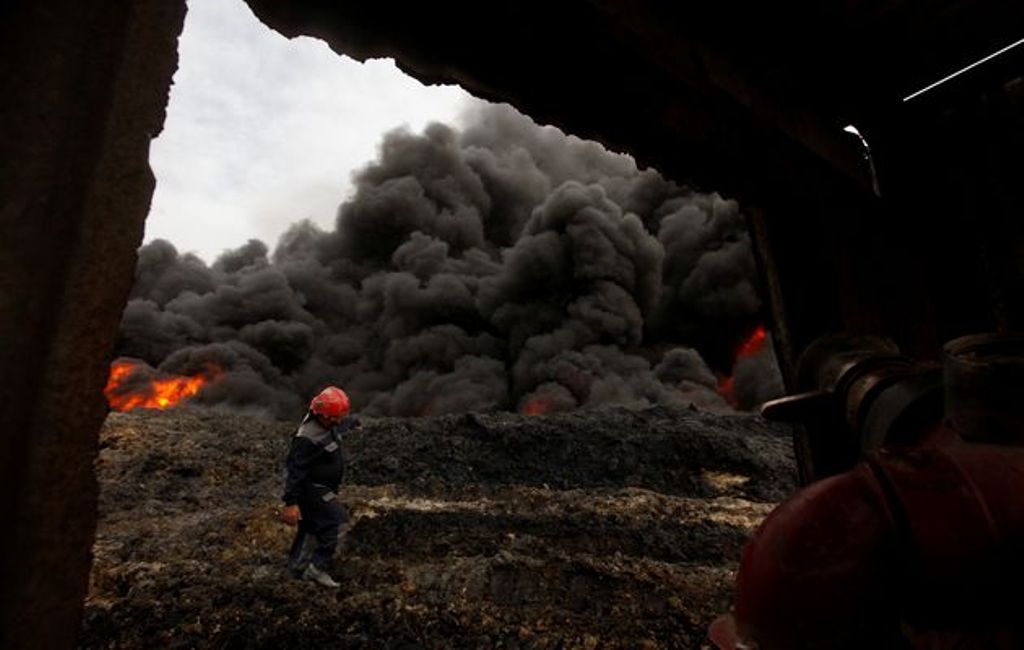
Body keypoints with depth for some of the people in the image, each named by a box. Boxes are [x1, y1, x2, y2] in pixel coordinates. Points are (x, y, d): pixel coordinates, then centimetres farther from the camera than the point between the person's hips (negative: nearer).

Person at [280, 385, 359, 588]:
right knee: (333, 519, -7)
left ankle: (298, 566, 32)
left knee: (310, 526, 19)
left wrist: (353, 421, 44)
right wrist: (291, 502, -30)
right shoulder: (307, 439, -30)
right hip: (313, 489, -10)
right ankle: (317, 567, 2)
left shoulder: (327, 424, -1)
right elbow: (294, 470, -29)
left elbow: (341, 424, 24)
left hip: (320, 487, 10)